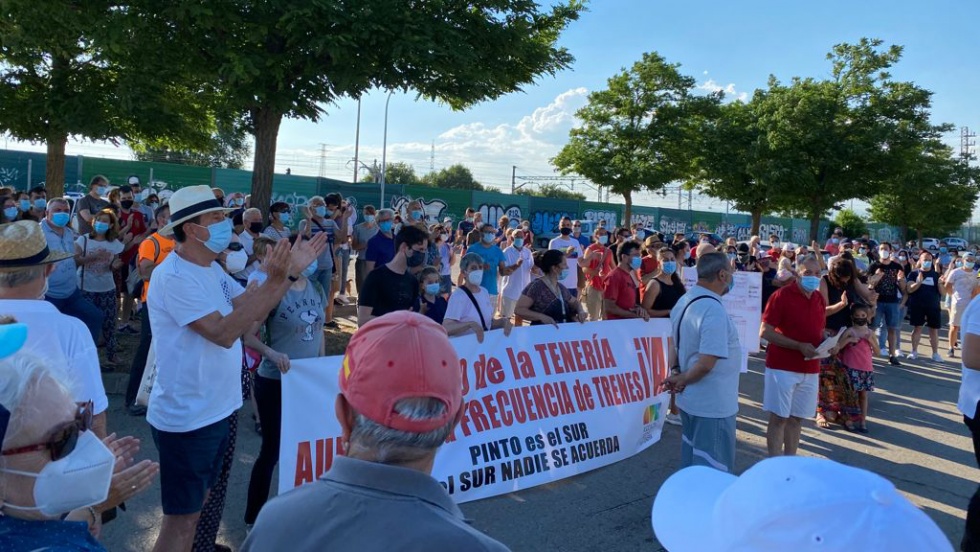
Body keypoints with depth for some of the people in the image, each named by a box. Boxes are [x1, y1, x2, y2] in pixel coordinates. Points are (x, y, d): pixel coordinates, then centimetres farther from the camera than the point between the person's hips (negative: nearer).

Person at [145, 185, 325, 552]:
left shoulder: (210, 269, 8)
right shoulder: (174, 276, -21)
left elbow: (251, 311, 6)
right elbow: (223, 332, -29)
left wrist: (290, 272, -4)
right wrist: (272, 280, -31)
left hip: (215, 410, 9)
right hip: (186, 418, -9)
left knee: (197, 504, 23)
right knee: (181, 519, 3)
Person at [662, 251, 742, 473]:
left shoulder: (684, 301, 4)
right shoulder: (714, 310, -26)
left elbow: (675, 343, 14)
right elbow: (706, 363, -29)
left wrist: (675, 372, 0)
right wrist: (682, 380, -13)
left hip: (690, 400, 9)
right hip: (713, 405, -9)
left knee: (692, 460, 23)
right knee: (714, 470, 5)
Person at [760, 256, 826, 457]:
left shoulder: (820, 299, 9)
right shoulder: (782, 295, -11)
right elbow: (765, 332, -14)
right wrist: (799, 346, -20)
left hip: (810, 369, 6)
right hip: (782, 366, -6)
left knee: (796, 417, 13)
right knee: (778, 417, 0)